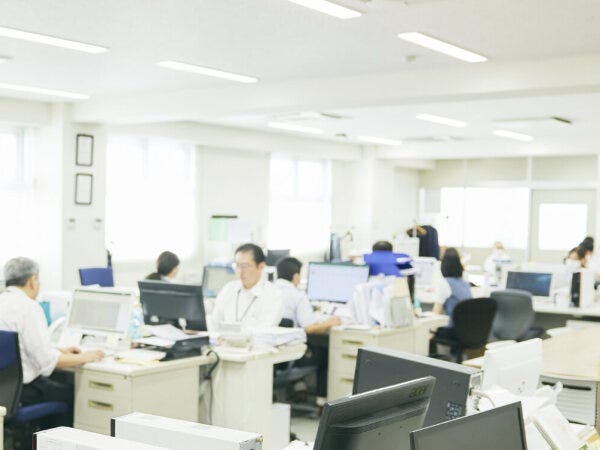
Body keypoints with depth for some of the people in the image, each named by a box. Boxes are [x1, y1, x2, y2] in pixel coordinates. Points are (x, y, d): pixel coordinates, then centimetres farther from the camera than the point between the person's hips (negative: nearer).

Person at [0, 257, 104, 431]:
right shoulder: (29, 308, -19)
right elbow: (47, 362, -19)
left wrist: (60, 351, 21)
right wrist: (83, 358, -5)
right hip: (19, 390, -8)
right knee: (69, 393, 11)